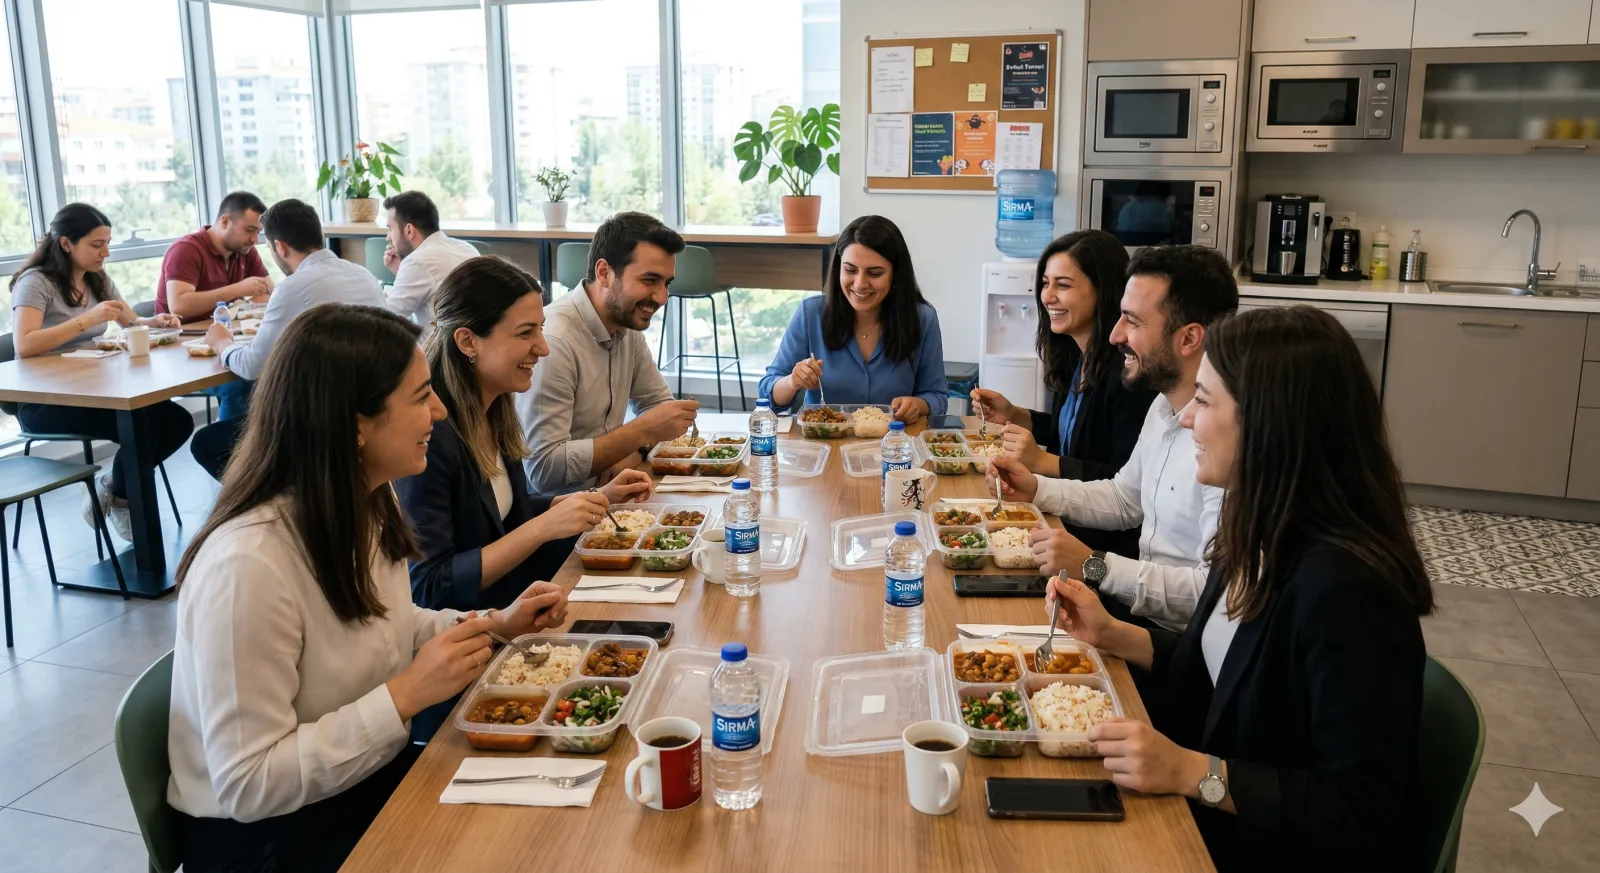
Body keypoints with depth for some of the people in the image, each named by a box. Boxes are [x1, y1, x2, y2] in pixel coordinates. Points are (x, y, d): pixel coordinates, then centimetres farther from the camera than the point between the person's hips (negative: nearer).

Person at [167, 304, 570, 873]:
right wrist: (407, 695, -28)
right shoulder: (249, 564, -29)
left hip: (374, 777, 7)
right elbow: (248, 784, -25)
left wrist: (497, 624, 0)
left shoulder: (369, 504, -2)